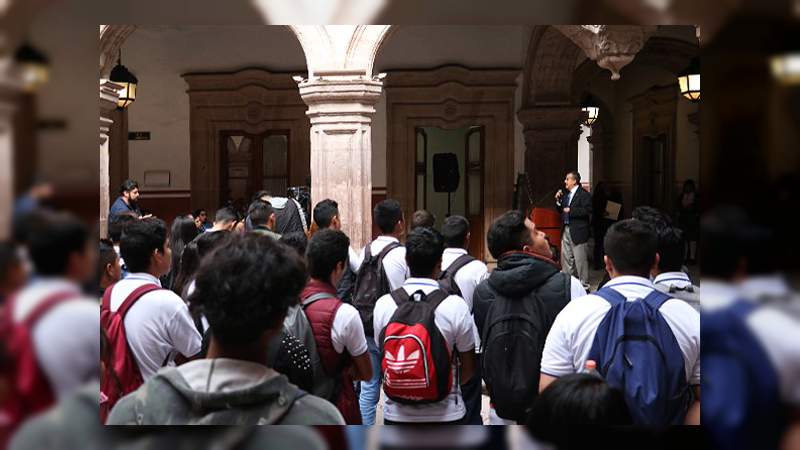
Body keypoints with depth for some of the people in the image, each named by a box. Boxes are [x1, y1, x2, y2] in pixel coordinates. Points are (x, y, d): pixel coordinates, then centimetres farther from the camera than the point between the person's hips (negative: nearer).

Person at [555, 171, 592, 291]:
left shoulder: (584, 194, -10)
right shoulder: (566, 194, 14)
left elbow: (587, 211, -19)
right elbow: (560, 211, 19)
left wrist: (571, 211, -20)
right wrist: (558, 200, 3)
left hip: (578, 231, -8)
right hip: (566, 230, 8)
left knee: (580, 260, -3)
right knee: (566, 258, 13)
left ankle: (584, 285, 5)